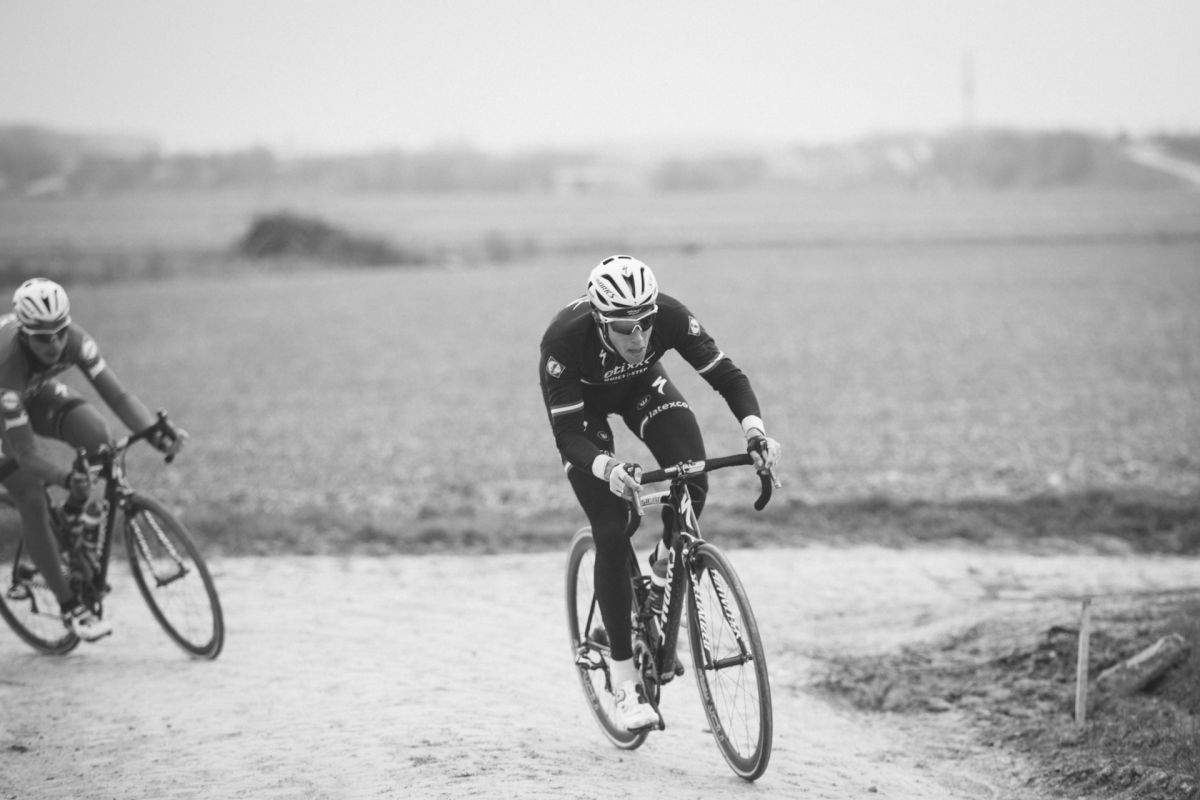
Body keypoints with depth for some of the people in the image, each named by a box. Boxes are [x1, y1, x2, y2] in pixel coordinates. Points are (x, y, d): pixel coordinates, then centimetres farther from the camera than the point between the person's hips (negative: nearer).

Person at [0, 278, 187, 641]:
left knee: (98, 436, -24)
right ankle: (70, 607, -4)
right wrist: (67, 478, -59)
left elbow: (117, 394, -30)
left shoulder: (74, 340, -30)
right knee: (32, 502, -15)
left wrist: (157, 433, -47)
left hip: (36, 392, 4)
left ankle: (73, 516, 3)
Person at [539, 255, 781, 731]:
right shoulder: (564, 338, -40)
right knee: (612, 534, -14)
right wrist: (608, 469, -57)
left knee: (692, 484, -24)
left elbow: (726, 375, -29)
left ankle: (665, 567, 11)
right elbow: (567, 435, -38)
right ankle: (624, 681, -3)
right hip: (583, 404, -3)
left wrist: (754, 431, -47)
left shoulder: (669, 316, -34)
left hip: (641, 387, 3)